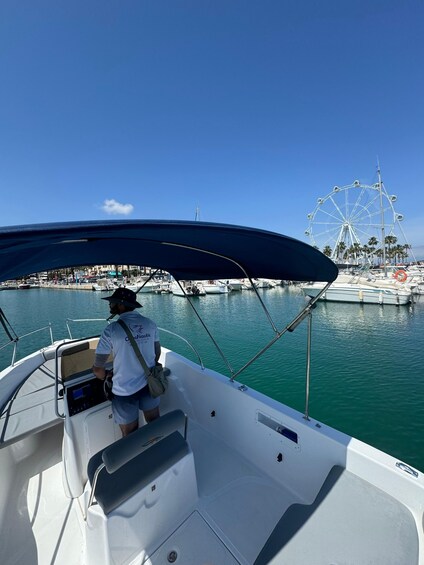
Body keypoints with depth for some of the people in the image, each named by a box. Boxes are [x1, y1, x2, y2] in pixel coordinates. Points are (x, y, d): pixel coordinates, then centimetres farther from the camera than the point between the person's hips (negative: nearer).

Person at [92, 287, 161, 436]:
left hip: (125, 390, -3)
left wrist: (108, 378, 10)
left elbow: (98, 369, -12)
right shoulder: (150, 324, -7)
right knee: (155, 422, 25)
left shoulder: (111, 330, -18)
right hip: (149, 383, 4)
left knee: (131, 435, 20)